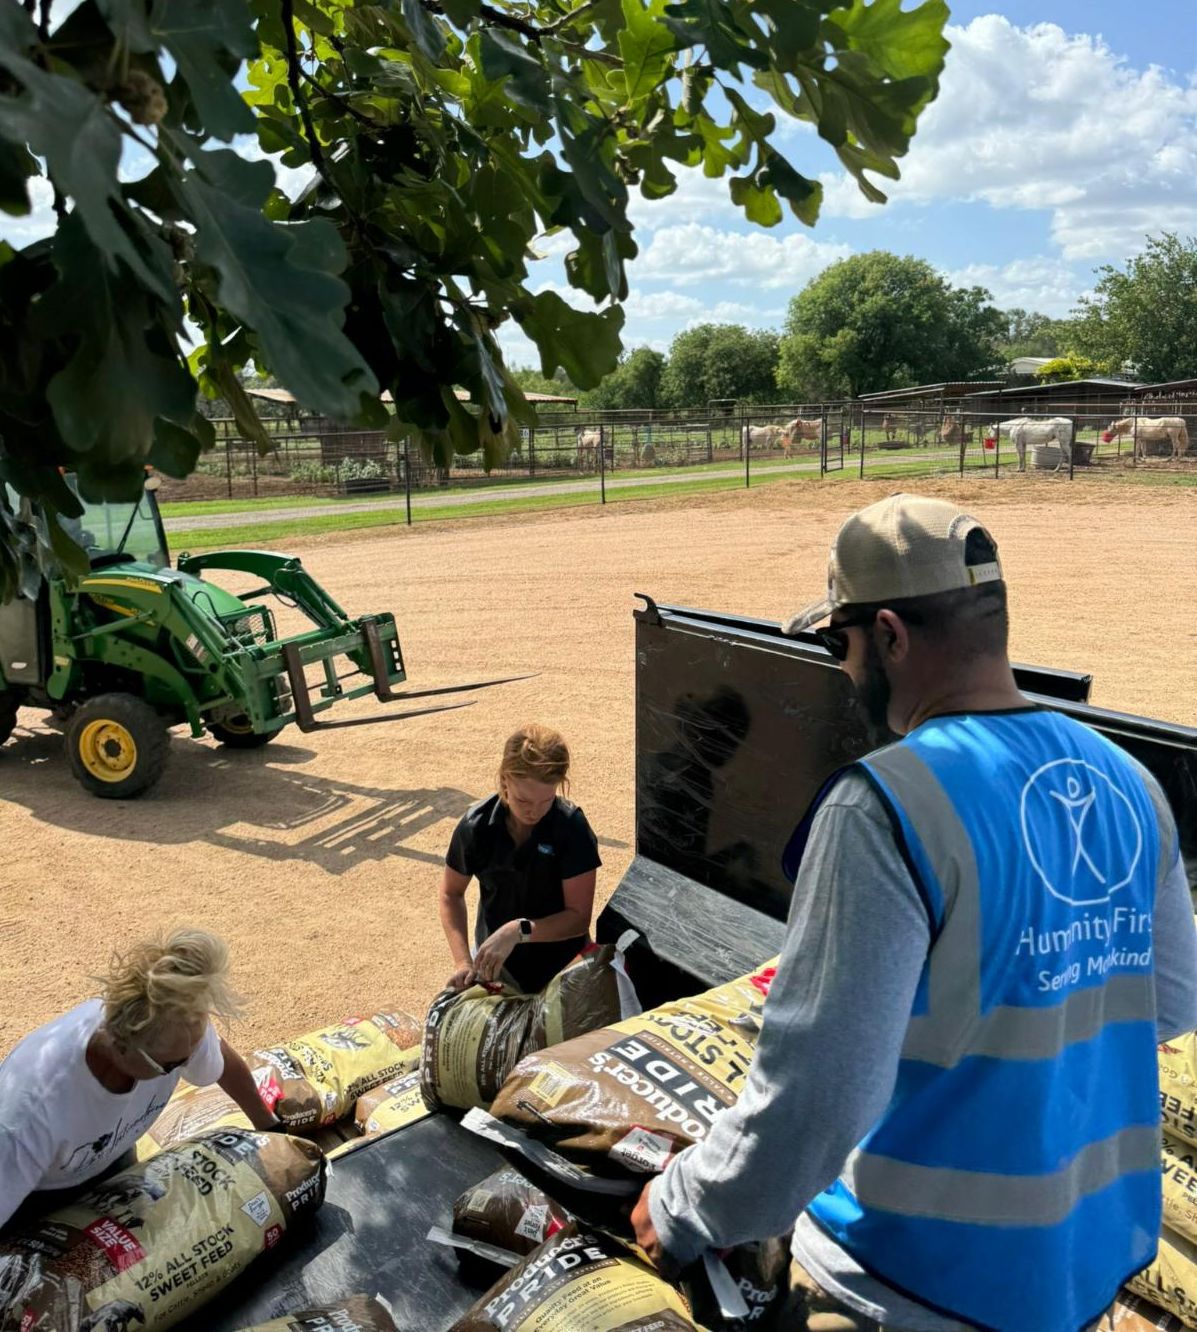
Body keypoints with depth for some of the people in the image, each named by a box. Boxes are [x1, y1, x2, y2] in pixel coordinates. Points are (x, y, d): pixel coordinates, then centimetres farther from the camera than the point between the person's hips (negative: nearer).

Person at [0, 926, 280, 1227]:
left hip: (110, 1163, 4)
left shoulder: (177, 1030, -32)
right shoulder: (34, 1106, -47)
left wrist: (268, 1125, 6)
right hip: (31, 1201, -4)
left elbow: (224, 1062, -9)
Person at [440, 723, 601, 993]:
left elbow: (579, 917, -20)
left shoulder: (572, 827, -23)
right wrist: (462, 961, -14)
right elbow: (451, 893, -2)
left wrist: (520, 930, -34)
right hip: (494, 960, 2)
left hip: (560, 961, -2)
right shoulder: (476, 825, -16)